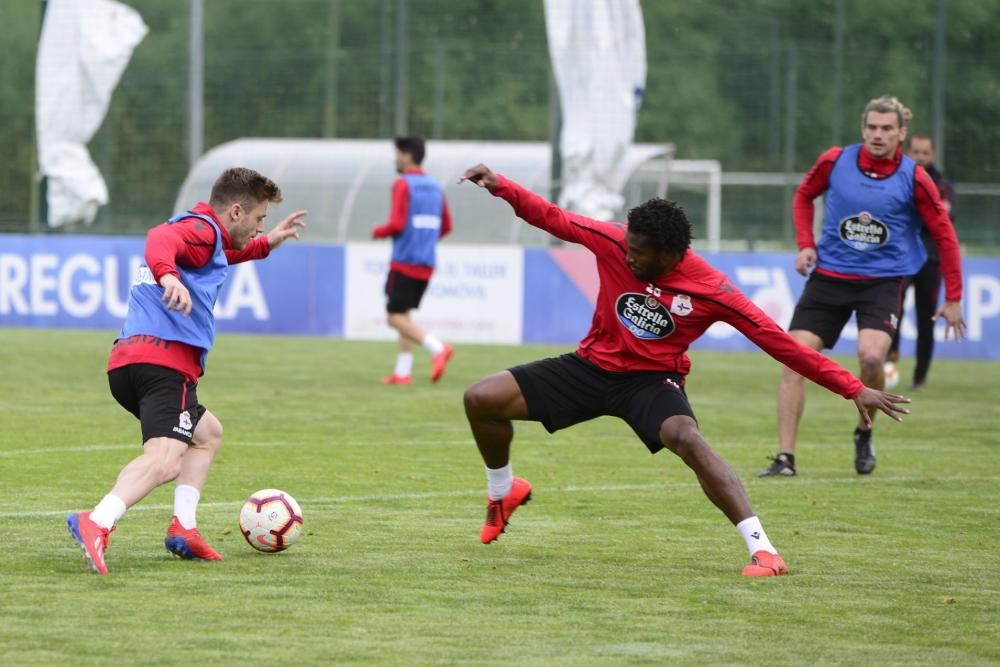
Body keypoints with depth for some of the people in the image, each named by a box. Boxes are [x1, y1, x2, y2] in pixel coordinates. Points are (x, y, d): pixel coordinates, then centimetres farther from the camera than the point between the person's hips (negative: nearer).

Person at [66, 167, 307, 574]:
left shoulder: (204, 235, 28)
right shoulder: (201, 229, -3)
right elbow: (161, 240, -27)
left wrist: (266, 243, 57)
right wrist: (167, 275, -46)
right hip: (163, 359, -10)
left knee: (207, 434, 31)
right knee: (165, 461, -27)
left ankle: (184, 529, 16)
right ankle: (97, 523, -49)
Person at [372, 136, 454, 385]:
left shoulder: (403, 185, -10)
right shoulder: (435, 187, 13)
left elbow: (396, 225, -17)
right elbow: (446, 226, 16)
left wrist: (377, 232, 2)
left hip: (404, 262, -8)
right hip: (426, 263, 8)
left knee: (396, 317, -7)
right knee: (403, 314, 14)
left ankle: (438, 348, -24)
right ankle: (402, 371, 10)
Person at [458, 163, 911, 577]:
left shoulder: (710, 290, -21)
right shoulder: (613, 242, -14)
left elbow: (777, 341, -19)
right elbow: (553, 219, 1)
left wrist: (853, 389, -20)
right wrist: (500, 186, -11)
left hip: (651, 380, -4)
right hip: (591, 366, 4)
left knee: (687, 439, -36)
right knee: (481, 399, -8)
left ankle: (762, 549, -36)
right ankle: (504, 492, 23)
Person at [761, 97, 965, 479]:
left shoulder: (914, 179, -9)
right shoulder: (835, 161, -4)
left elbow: (945, 236, 0)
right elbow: (803, 195, 16)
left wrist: (953, 299, 0)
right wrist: (805, 244, 2)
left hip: (883, 281, -2)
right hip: (829, 275, 2)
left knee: (871, 356, -25)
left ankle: (865, 432, 5)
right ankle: (785, 458, -4)